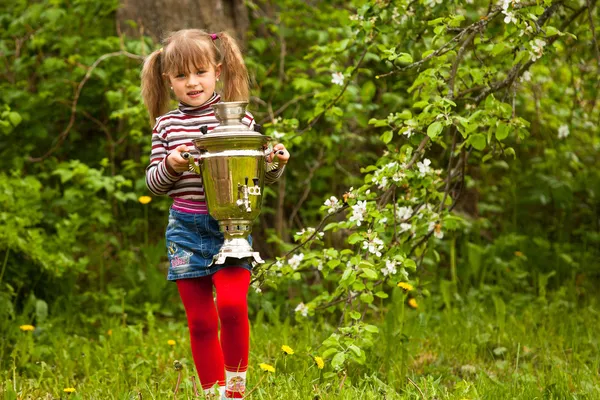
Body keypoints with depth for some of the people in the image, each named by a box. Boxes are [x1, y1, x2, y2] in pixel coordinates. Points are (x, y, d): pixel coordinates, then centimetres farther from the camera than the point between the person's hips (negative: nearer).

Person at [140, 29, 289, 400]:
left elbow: (265, 175, 8)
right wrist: (169, 166, -11)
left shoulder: (240, 120, 3)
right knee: (200, 320, 5)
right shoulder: (166, 125, 8)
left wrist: (276, 162, -13)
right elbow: (153, 182, 9)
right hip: (186, 229, 2)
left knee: (232, 304, -20)